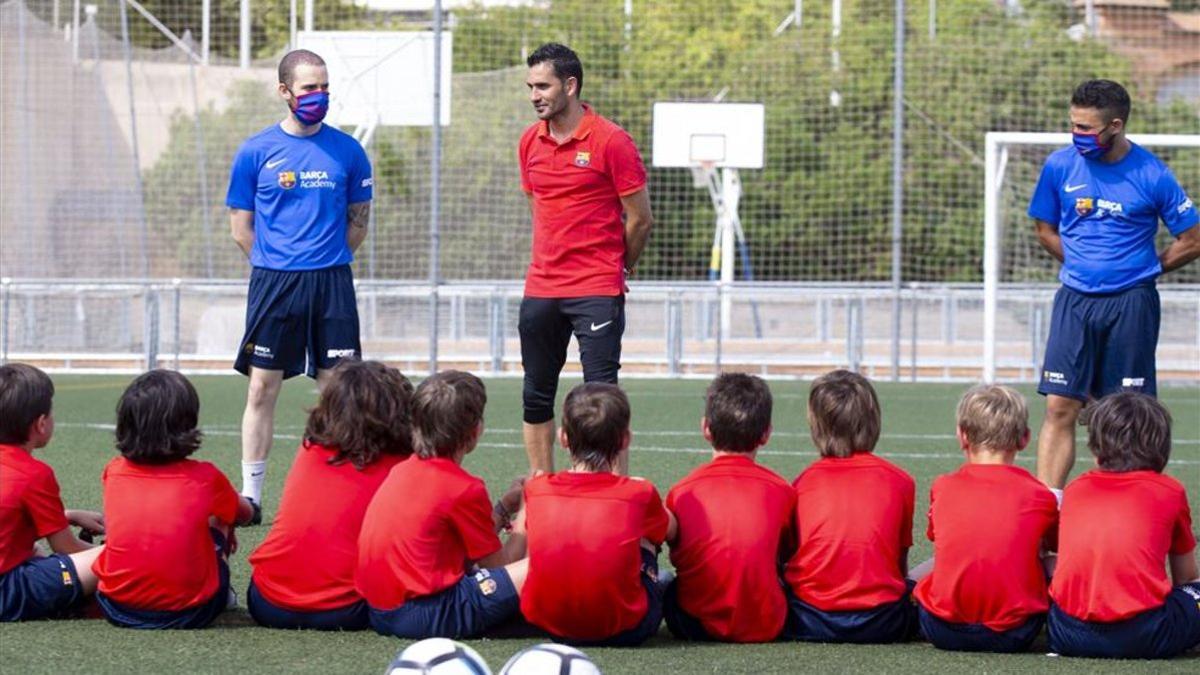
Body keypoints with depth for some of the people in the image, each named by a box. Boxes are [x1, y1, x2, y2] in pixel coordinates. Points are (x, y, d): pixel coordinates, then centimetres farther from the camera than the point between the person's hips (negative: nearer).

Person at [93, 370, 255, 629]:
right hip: (187, 612, -2)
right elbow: (245, 514, 21)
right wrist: (223, 526, 43)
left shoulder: (115, 472, 5)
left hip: (117, 608, 2)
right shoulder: (205, 478, -1)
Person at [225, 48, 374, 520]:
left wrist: (329, 264, 7)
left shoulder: (347, 151, 6)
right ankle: (250, 494, 5)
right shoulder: (256, 152, 2)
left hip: (332, 285, 1)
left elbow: (358, 220, 14)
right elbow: (241, 226, 7)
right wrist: (277, 265, 3)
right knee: (262, 388, 0)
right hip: (273, 283, -1)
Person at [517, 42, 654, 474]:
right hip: (541, 289, 6)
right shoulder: (531, 142, 8)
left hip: (597, 292, -6)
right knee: (536, 396, 8)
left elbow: (640, 219, -4)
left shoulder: (611, 141, -9)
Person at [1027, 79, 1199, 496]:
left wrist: (1139, 270, 6)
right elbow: (1045, 229, 16)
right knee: (1060, 407, -7)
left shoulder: (1151, 175, -6)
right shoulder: (1060, 166, 1)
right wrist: (1083, 266, 10)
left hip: (1131, 304, -2)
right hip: (1075, 301, 2)